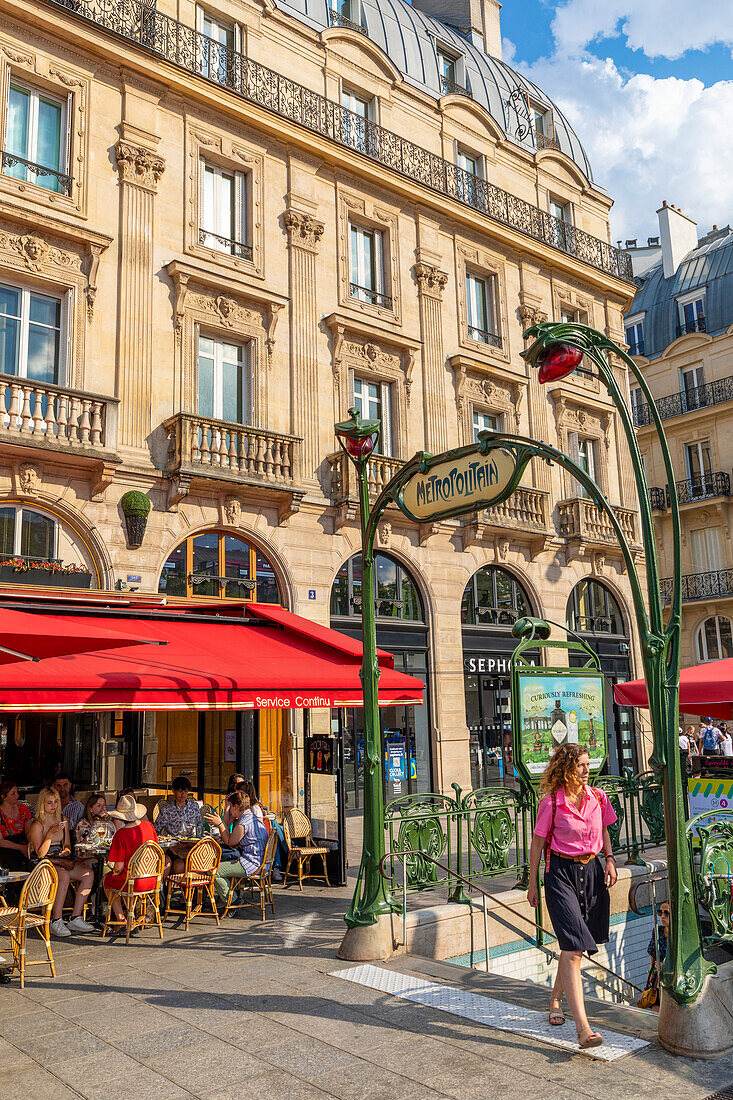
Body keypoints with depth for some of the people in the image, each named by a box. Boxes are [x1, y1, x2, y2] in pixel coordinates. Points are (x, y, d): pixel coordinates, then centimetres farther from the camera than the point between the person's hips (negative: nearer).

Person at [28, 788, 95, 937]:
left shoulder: (62, 820, 13)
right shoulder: (37, 825, -7)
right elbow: (40, 853, -12)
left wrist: (66, 850, -2)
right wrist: (51, 833, -22)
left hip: (61, 860, 6)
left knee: (89, 874, -20)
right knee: (64, 876, -37)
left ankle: (76, 918, -18)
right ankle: (56, 921, -27)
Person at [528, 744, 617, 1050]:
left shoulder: (597, 797, 2)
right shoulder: (552, 802, -13)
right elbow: (537, 843, -5)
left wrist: (609, 858, 3)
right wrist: (532, 884, -2)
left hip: (591, 871, 5)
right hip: (560, 873, -5)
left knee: (573, 945, 16)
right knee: (573, 948, -12)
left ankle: (555, 998, 39)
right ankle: (583, 1028, -14)